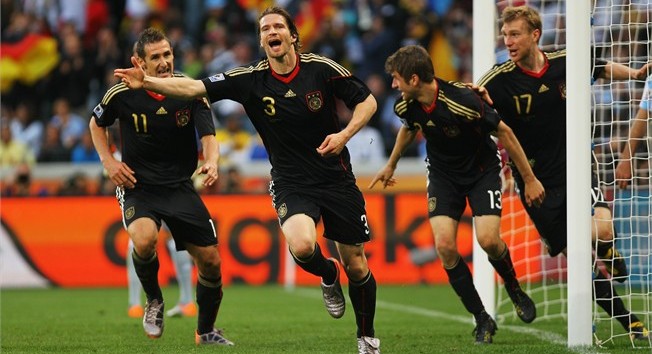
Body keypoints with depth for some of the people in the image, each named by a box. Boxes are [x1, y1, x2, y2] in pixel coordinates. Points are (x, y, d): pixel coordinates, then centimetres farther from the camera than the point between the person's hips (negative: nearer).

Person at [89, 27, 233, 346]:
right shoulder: (122, 94, -9)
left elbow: (208, 135, -15)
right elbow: (96, 123, 11)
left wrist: (211, 162, -37)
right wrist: (108, 161, -2)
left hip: (180, 186, 2)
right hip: (137, 185, -2)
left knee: (210, 260, -1)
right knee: (144, 239, -33)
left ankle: (206, 332, 25)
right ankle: (153, 300, -2)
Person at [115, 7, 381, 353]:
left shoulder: (322, 68, -9)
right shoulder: (250, 78, -7)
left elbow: (367, 101, 0)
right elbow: (195, 87, -12)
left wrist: (345, 134, -17)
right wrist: (148, 82, -25)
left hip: (337, 179, 0)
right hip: (291, 184, 0)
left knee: (356, 266, 5)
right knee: (301, 245, -30)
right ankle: (328, 275, 7)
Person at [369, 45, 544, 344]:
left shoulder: (462, 101, -31)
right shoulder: (405, 106, -13)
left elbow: (504, 132, -18)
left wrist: (530, 179, -13)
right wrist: (391, 165, 27)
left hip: (482, 169, -4)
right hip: (442, 172, 4)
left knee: (488, 240, -22)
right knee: (444, 245, -14)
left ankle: (513, 288, 13)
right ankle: (482, 320, 0)